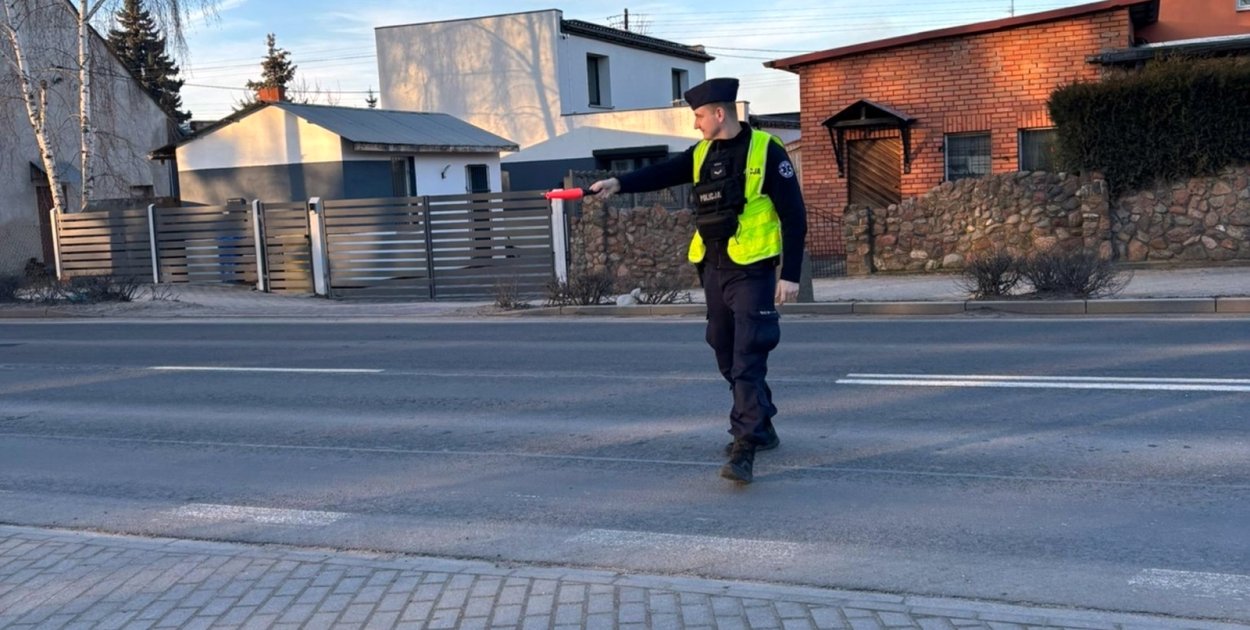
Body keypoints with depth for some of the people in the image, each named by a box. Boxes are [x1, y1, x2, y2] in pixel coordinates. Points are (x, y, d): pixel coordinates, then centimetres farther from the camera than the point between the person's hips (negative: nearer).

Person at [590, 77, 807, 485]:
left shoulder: (765, 150, -9)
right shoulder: (701, 154, 10)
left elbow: (793, 215, -10)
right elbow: (662, 174, 0)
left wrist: (791, 274, -14)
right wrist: (619, 183, -17)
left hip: (752, 272, -7)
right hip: (713, 269, 7)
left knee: (747, 360, -11)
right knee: (727, 356, 14)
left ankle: (744, 450, -12)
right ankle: (760, 428, 30)